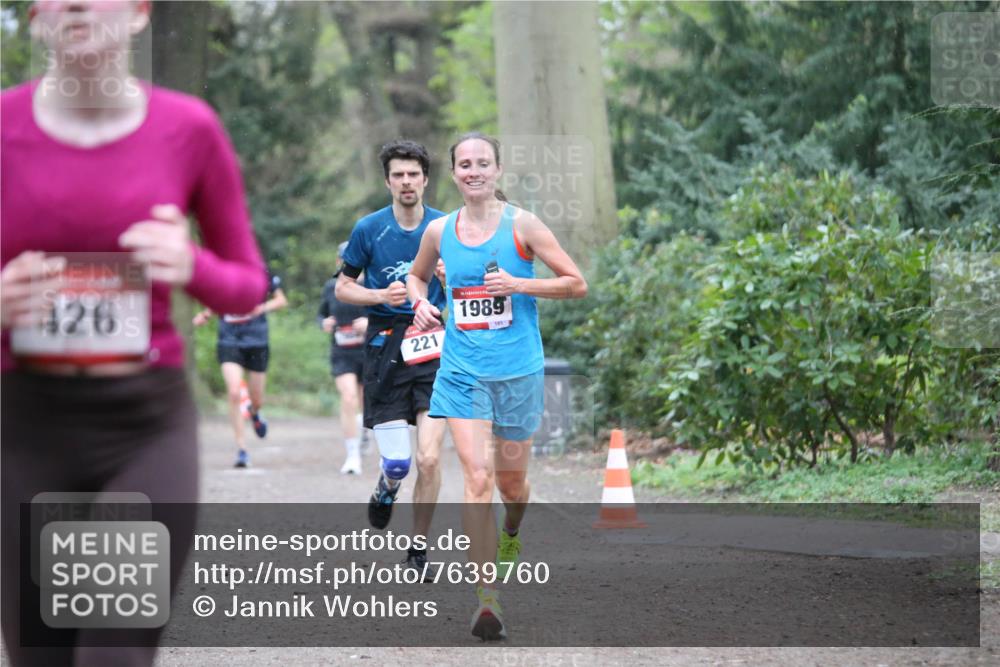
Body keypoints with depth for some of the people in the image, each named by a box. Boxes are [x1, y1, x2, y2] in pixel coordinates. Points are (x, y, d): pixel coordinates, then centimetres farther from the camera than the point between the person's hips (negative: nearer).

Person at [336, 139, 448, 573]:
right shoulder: (369, 229, 2)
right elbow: (342, 288, 9)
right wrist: (382, 296, -9)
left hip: (433, 348, 0)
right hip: (385, 349, 0)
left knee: (429, 458, -10)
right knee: (397, 461, -5)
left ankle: (418, 549, 6)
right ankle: (387, 488, 33)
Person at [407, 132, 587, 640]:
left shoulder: (521, 225, -6)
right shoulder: (439, 231, 3)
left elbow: (577, 284, -4)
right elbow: (417, 275, 24)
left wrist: (520, 284, -16)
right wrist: (420, 303, 2)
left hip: (518, 371, -1)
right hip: (462, 372, 1)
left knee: (511, 481, 12)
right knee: (477, 479, -13)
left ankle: (511, 535, 49)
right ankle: (487, 599, -13)